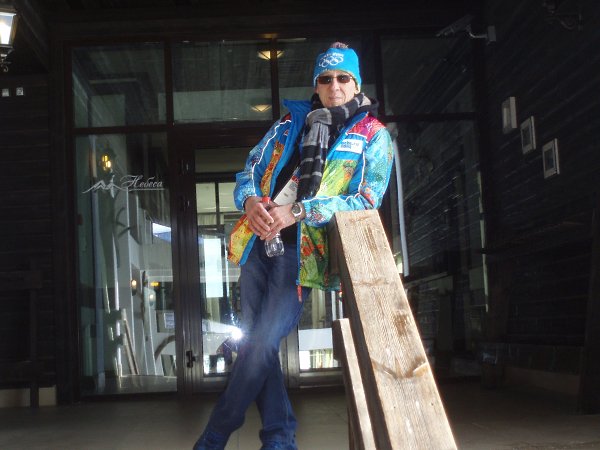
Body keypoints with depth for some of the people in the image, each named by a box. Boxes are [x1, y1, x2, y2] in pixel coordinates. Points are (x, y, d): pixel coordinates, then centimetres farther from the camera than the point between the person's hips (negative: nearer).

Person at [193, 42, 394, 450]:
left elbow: (366, 199, -8)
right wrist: (250, 201, -9)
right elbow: (249, 171, 16)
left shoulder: (374, 137, 5)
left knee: (261, 344, -11)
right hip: (259, 241, 5)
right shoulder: (291, 123, 18)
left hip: (299, 250, -5)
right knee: (255, 341, 4)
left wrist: (297, 212, -18)